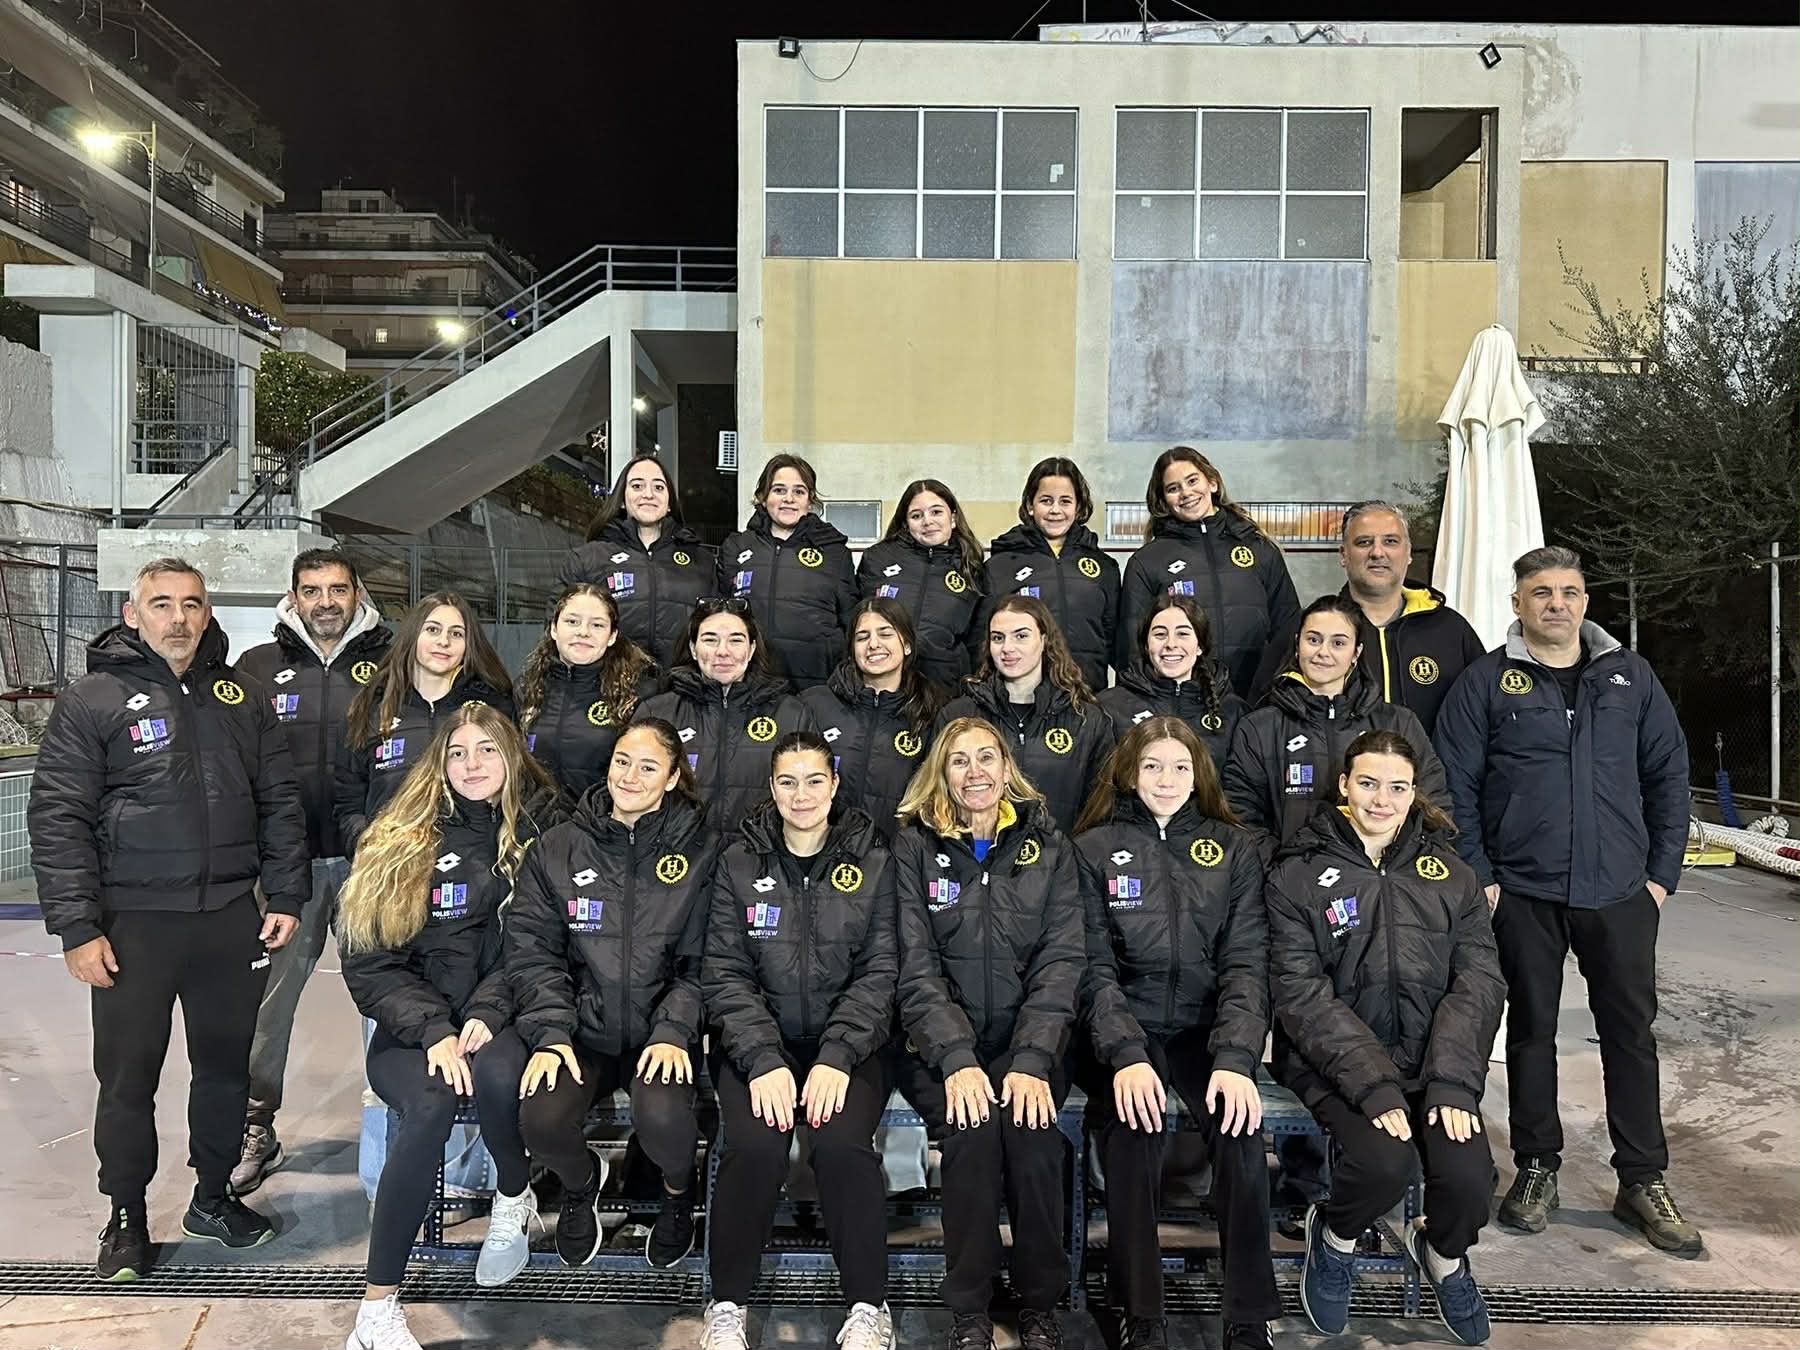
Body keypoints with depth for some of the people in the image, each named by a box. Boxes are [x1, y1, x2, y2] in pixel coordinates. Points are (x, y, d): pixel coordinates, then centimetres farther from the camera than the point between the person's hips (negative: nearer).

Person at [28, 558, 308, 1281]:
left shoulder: (243, 696, 7)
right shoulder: (92, 700, -4)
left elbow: (280, 801, 9)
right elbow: (57, 820, -7)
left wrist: (285, 895, 3)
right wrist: (77, 928, -12)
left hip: (232, 918, 3)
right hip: (133, 925, -3)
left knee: (226, 1065, 15)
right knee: (128, 1078, 8)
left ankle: (213, 1196, 33)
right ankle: (126, 1219, 27)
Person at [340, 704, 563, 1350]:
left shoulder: (544, 831, 4)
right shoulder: (400, 844, 4)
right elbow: (369, 965, 1)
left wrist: (487, 1014, -16)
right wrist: (433, 1030, -15)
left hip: (500, 1021, 0)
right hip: (410, 1029, 0)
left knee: (495, 1071, -34)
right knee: (430, 1104, -31)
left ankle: (514, 1200, -2)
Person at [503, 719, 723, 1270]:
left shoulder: (698, 850, 0)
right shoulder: (559, 846, 4)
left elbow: (702, 961, -1)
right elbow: (532, 949, 2)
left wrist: (673, 1031, -15)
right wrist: (550, 1032, -11)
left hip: (662, 1032, -1)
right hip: (583, 1029, 2)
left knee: (662, 1118, -29)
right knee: (541, 1121, -24)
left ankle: (679, 1188, 12)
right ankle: (581, 1180, 17)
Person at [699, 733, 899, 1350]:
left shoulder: (872, 862, 2)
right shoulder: (740, 863, 3)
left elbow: (879, 972, -2)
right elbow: (725, 973, -3)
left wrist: (837, 1058, -16)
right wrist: (763, 1061, -17)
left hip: (847, 1039, 0)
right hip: (757, 1038, 0)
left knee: (842, 1139, -27)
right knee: (754, 1142, -26)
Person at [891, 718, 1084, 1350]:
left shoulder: (1048, 845, 6)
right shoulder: (913, 847, 2)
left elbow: (1062, 958, -3)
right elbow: (915, 965, -7)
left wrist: (1032, 1060, -17)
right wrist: (957, 1059, -21)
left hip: (1030, 1041, 1)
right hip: (939, 1043, -1)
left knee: (1031, 1128, -26)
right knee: (973, 1129, -27)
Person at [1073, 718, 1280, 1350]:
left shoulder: (1236, 849, 8)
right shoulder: (1094, 849, 4)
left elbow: (1246, 961, -1)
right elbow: (1094, 965, -3)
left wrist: (1235, 1058, -17)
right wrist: (1125, 1055, -19)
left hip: (1208, 1030, 1)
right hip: (1123, 1031, -1)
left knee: (1241, 1136, -27)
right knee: (1130, 1140, -29)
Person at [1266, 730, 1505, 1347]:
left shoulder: (1451, 874, 8)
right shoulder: (1297, 874, -4)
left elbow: (1479, 983, 1)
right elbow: (1301, 994, -10)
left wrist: (1453, 1083, -13)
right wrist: (1374, 1084, -20)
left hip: (1431, 1059, 3)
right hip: (1335, 1061, -3)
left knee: (1469, 1175, -19)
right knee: (1384, 1162, -27)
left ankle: (1443, 1254, 20)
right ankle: (1334, 1238, 10)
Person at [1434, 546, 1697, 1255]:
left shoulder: (1630, 676, 7)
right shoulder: (1486, 682, -2)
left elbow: (1668, 773, 9)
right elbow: (1455, 784, -3)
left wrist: (1662, 872, 3)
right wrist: (1479, 876, -8)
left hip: (1620, 892, 2)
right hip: (1523, 893, -2)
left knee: (1631, 1031, 8)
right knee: (1531, 1030, 9)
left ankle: (1644, 1181, 22)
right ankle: (1536, 1170, 24)